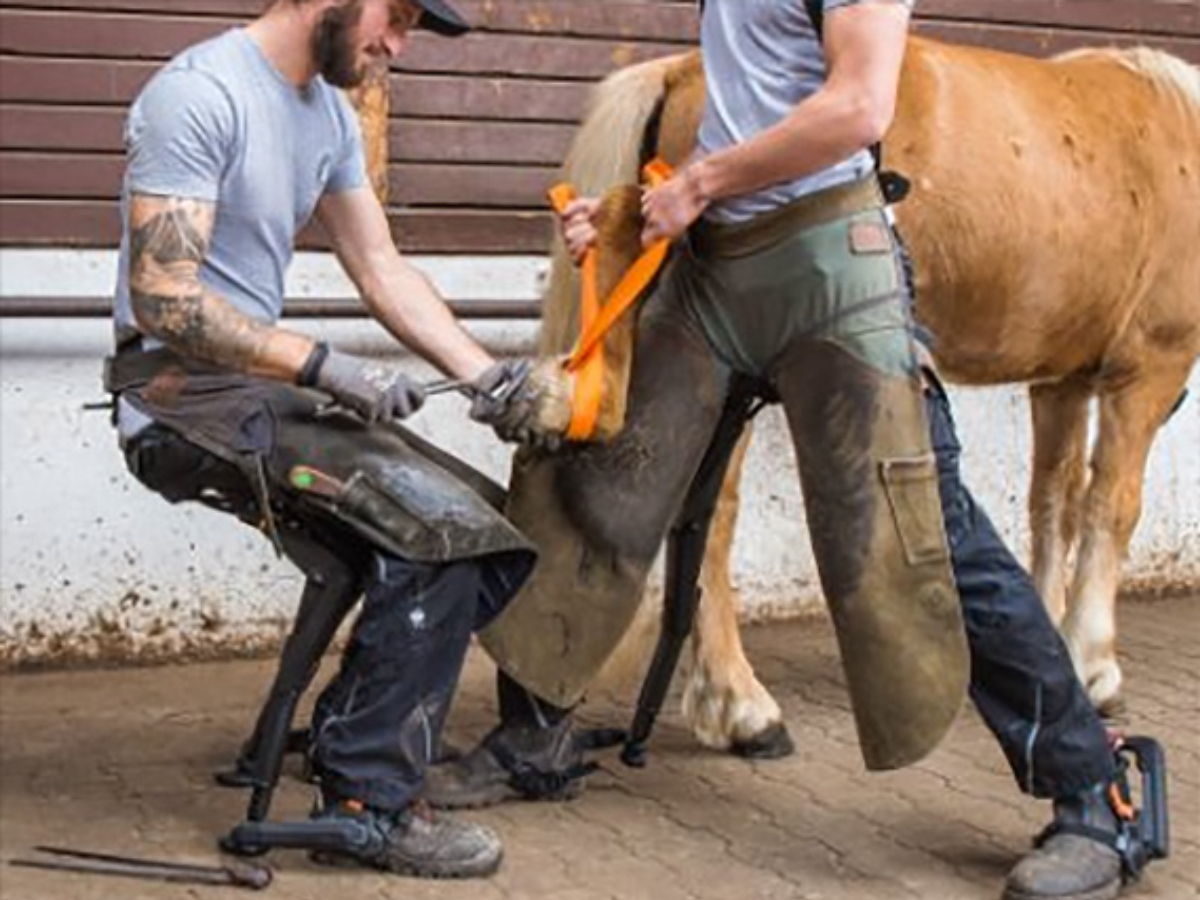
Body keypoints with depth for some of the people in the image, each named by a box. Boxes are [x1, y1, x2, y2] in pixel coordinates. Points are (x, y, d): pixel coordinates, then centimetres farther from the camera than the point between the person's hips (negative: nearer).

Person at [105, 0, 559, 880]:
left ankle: (352, 736, 13)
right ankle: (369, 802, -12)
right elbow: (162, 299, -22)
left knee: (486, 533, 1)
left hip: (261, 382, 9)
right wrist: (326, 365, -25)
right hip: (183, 393, -9)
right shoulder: (200, 94, -16)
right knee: (438, 530, -22)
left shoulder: (330, 113, 11)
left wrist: (482, 372, -2)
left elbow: (383, 268, 13)